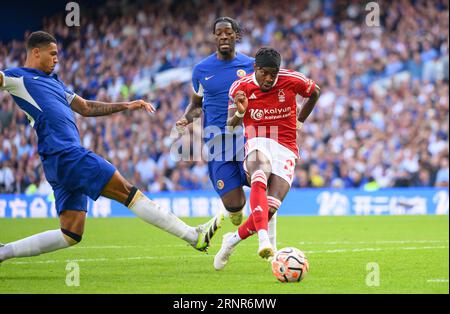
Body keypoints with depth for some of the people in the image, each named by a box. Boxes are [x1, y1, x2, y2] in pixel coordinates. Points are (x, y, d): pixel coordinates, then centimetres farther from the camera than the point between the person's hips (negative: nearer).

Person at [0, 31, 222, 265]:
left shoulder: (52, 81, 28)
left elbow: (85, 108, 33)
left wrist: (126, 106, 28)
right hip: (65, 155, -10)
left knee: (71, 235, 7)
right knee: (127, 191, -9)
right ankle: (194, 236, -9)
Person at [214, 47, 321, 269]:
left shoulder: (293, 81, -3)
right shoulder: (240, 87, -2)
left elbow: (315, 92, 19)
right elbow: (231, 125, 4)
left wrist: (300, 121, 22)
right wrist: (240, 112, -18)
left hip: (286, 148, 1)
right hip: (257, 142, -1)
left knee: (271, 207, -16)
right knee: (259, 180, -38)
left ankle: (233, 239, 8)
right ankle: (263, 239, -53)